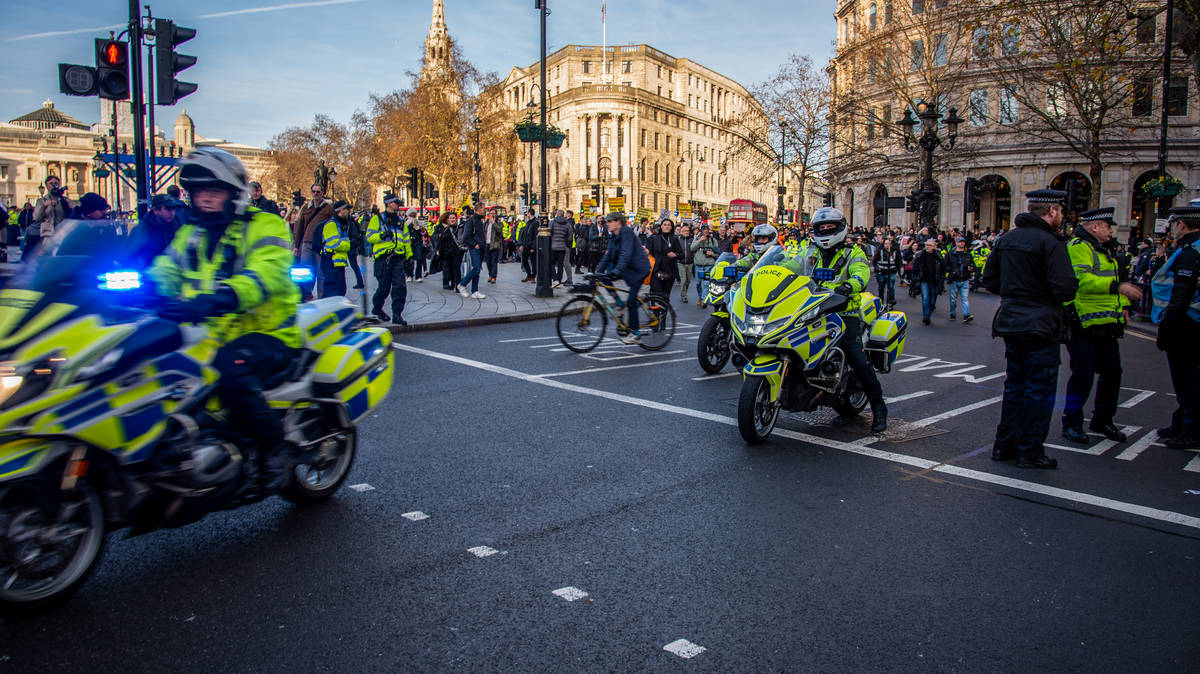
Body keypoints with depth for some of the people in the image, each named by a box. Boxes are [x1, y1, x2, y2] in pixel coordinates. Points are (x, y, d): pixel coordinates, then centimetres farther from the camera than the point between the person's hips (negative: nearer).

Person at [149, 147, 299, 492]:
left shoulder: (264, 227, -4)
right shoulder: (189, 233, 19)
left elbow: (266, 275, -23)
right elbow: (165, 272, 9)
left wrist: (213, 301, -40)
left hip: (266, 333, -6)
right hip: (206, 335, 7)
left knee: (230, 370, -36)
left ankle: (273, 447, -16)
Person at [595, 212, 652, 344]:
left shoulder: (627, 232, -17)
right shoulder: (613, 236, 9)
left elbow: (626, 254, -28)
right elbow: (608, 255, 9)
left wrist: (616, 271, -37)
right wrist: (598, 271, 1)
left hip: (639, 269, -9)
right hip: (628, 269, 9)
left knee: (631, 300, -13)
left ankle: (636, 334, -6)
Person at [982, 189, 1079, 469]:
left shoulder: (1005, 239, 8)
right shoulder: (1051, 243, -15)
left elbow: (989, 280, 13)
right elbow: (1065, 289, -20)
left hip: (1010, 324, 7)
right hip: (1040, 328, -7)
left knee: (1015, 386, 16)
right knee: (1040, 390, 2)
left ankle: (1004, 445, 20)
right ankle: (1030, 451, 7)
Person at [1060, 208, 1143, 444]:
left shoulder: (1104, 250, 21)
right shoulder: (1078, 248, -12)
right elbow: (1083, 280, -27)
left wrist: (1123, 306, 21)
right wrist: (1118, 286, -34)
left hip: (1107, 325, 10)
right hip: (1085, 324, -10)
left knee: (1112, 373, 13)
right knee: (1083, 376, -4)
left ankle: (1102, 421, 28)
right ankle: (1071, 423, 8)